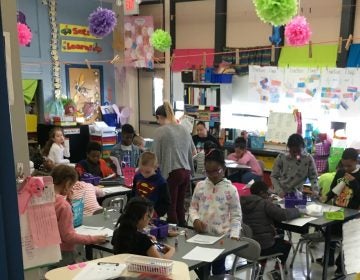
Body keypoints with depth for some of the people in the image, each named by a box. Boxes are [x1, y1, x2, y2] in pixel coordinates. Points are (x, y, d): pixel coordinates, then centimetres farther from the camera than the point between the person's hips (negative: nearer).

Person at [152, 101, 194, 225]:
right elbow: (192, 150, 18)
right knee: (180, 206, 14)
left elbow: (156, 155, -4)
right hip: (186, 172, 6)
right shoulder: (184, 129, 10)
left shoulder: (161, 131, -7)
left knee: (171, 207, 3)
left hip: (171, 172, -6)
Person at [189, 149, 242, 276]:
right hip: (201, 234, 3)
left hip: (221, 236, -3)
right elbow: (193, 207, 8)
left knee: (218, 267, 10)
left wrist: (234, 234, -16)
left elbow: (236, 215, -5)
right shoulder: (200, 186, 1)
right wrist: (195, 219, -11)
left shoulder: (230, 189, -8)